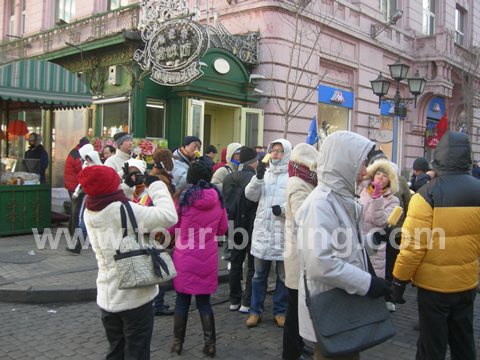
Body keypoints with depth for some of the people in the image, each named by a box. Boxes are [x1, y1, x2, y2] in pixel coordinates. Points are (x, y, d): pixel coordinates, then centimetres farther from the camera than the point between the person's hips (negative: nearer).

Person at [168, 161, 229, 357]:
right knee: (204, 301, 14)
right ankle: (210, 344, 17)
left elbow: (171, 228, 0)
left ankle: (178, 343, 24)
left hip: (185, 257, -2)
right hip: (208, 258, 2)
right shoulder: (218, 198, -3)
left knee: (182, 301, 12)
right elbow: (222, 228, 8)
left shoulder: (183, 197, -10)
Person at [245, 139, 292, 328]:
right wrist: (258, 177, -11)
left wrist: (284, 208, -24)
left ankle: (280, 311, 25)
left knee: (283, 275, 10)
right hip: (262, 230, 4)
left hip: (283, 233, -3)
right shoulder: (265, 173, 11)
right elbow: (250, 195, 2)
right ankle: (255, 311, 23)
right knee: (259, 274, 12)